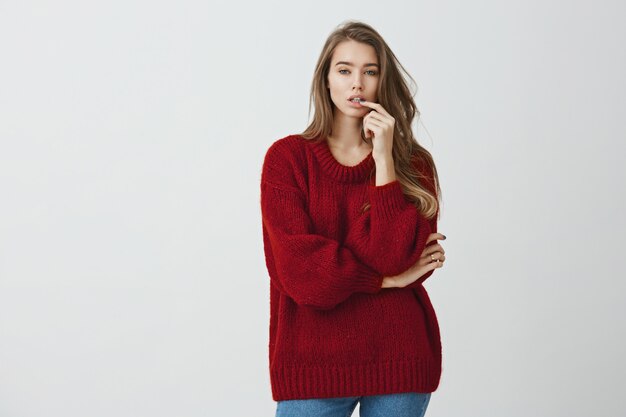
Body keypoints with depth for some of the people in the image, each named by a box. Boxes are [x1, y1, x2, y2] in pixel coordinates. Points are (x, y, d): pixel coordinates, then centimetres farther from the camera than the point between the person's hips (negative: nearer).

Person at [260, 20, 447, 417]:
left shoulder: (413, 163, 2)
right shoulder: (287, 157, -2)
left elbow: (395, 257, -13)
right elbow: (299, 271, -11)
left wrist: (384, 161, -13)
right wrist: (390, 279, -7)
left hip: (399, 358, 1)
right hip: (313, 361, -1)